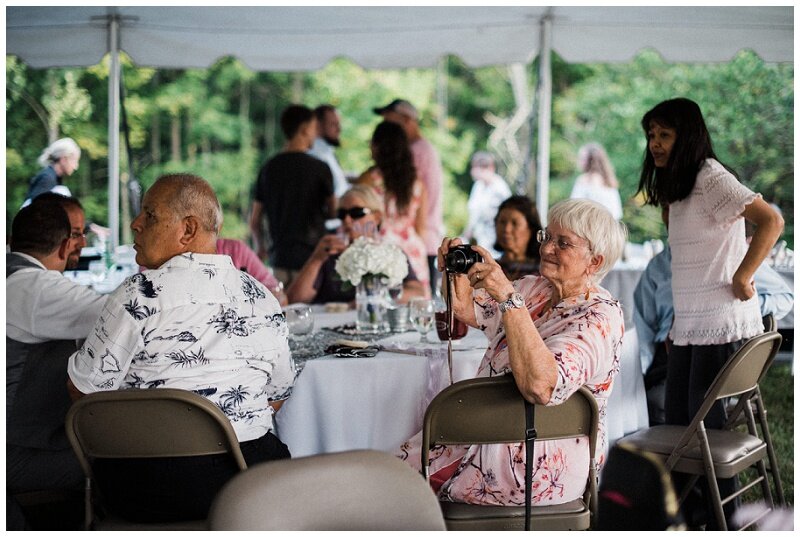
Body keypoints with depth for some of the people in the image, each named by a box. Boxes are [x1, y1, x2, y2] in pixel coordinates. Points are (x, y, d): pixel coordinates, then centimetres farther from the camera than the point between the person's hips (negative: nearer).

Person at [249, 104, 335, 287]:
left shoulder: (268, 168, 6)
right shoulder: (319, 168, -7)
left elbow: (254, 220, 11)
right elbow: (333, 211, 5)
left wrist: (260, 246, 29)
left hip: (279, 258, 5)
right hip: (310, 256, -5)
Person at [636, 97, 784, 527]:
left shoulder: (711, 177, -13)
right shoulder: (677, 185, 17)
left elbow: (771, 222, -23)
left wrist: (741, 279, -20)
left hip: (721, 321, -9)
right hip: (687, 322, 10)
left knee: (705, 416, -4)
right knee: (677, 418, 10)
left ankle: (722, 517, 7)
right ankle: (687, 511, 19)